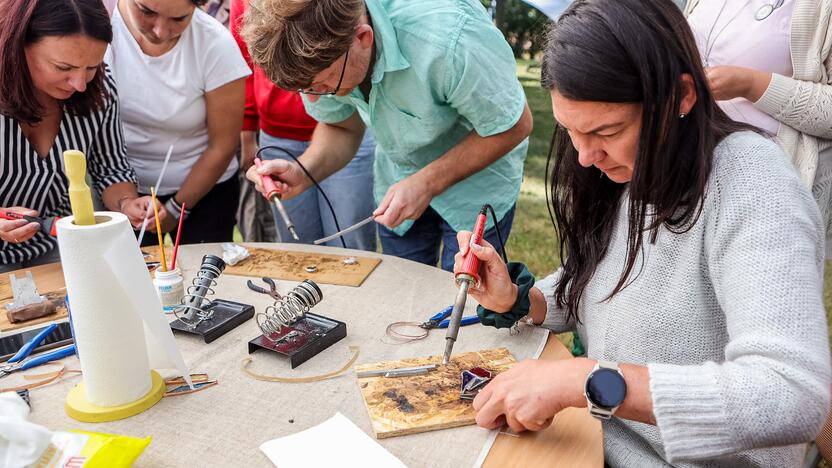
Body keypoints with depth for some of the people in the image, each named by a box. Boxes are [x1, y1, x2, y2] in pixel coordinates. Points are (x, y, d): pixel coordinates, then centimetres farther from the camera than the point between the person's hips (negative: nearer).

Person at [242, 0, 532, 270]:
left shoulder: (449, 38, -38)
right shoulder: (316, 47, -21)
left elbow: (513, 126, -23)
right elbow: (342, 127, -3)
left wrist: (428, 183, -29)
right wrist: (302, 173, -23)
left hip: (478, 175, -4)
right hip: (397, 180, 4)